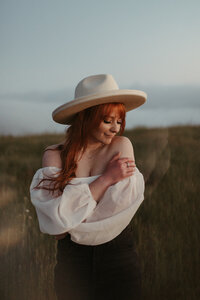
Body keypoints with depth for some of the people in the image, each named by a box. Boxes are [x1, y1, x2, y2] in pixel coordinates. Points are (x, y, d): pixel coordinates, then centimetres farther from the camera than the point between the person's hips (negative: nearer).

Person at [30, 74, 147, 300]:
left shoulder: (121, 146, -6)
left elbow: (121, 205, -15)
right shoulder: (55, 156, -7)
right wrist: (106, 179, -18)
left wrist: (70, 216, -12)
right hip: (73, 260, 0)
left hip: (118, 257, 0)